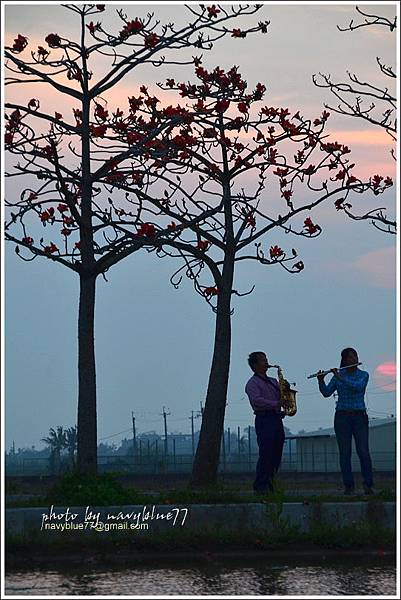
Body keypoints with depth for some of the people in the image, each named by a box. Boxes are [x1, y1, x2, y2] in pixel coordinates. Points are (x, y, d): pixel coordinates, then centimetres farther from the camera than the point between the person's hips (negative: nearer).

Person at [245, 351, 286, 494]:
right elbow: (256, 400, -16)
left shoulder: (273, 381, 24)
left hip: (276, 419, 8)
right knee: (265, 454, -13)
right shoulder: (252, 383, 0)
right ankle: (260, 487, -12)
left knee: (276, 455, 4)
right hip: (264, 419, -8)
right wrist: (275, 404, -24)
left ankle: (268, 484, 8)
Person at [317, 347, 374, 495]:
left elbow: (358, 386, -18)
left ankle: (368, 485, -3)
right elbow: (326, 393, 0)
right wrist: (321, 381, -17)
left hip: (359, 416, -1)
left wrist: (340, 378, -20)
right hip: (342, 416, 1)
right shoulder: (337, 376, 7)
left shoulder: (363, 375, 3)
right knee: (345, 452, -2)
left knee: (363, 451, -9)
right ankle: (349, 486, 1)